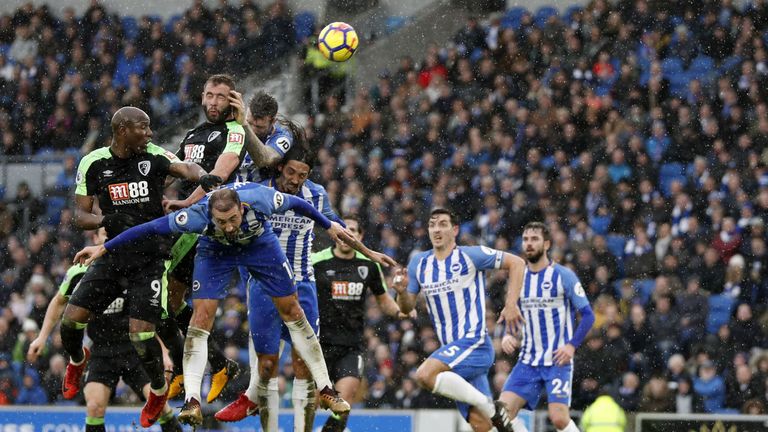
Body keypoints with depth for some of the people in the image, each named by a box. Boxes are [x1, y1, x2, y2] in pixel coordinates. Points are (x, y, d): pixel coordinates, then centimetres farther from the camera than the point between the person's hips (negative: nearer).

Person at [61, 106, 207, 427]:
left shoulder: (153, 157, -7)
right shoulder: (94, 163, -2)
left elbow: (186, 169, -23)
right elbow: (80, 215, -1)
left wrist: (204, 177, -46)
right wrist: (107, 221, -21)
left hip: (150, 260, -2)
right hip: (113, 256, 2)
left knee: (141, 335, -13)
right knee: (71, 320, -6)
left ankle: (159, 389, 17)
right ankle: (77, 360, 30)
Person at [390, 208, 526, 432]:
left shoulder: (470, 255, -5)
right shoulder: (419, 263, 11)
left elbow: (516, 263, -1)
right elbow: (407, 308, 15)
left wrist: (511, 304, -9)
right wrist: (401, 291, -7)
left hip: (474, 341, -6)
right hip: (451, 348, 6)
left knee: (425, 375, -28)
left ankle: (491, 408, -17)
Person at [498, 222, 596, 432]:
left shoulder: (563, 276, -6)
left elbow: (588, 315, -6)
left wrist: (572, 345, -18)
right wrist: (508, 336, -2)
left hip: (558, 360, -5)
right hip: (528, 361, 5)